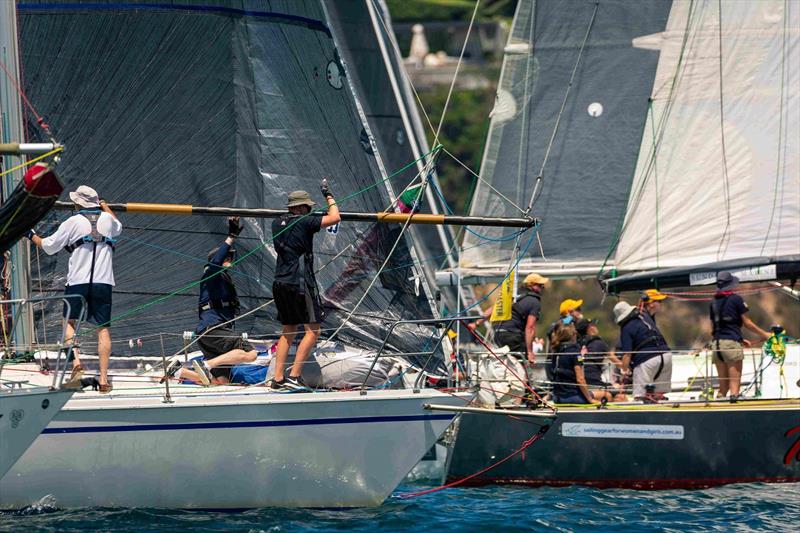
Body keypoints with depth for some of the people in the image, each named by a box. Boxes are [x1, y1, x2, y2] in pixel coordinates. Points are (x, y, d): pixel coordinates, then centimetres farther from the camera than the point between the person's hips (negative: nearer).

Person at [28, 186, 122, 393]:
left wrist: (31, 236, 26)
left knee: (69, 322, 10)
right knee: (103, 329, 4)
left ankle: (76, 362, -14)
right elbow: (118, 228, 36)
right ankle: (104, 378, -2)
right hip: (103, 282, 2)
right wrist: (105, 206, 50)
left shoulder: (73, 222, -1)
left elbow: (49, 246, 7)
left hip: (77, 281, -2)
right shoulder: (107, 219, 9)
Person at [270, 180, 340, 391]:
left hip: (279, 284, 8)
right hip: (300, 283, -8)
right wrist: (329, 196, 9)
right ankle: (294, 376, -11)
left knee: (288, 331, 16)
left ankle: (278, 378, 11)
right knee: (313, 330, -3)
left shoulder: (277, 223, 11)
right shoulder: (304, 222, -9)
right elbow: (335, 218, -3)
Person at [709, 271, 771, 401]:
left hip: (716, 344, 5)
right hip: (732, 343, -5)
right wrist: (764, 334, 12)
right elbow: (747, 323, -1)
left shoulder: (714, 302, 14)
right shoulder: (736, 299, -2)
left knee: (723, 385, 12)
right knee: (734, 385, -4)